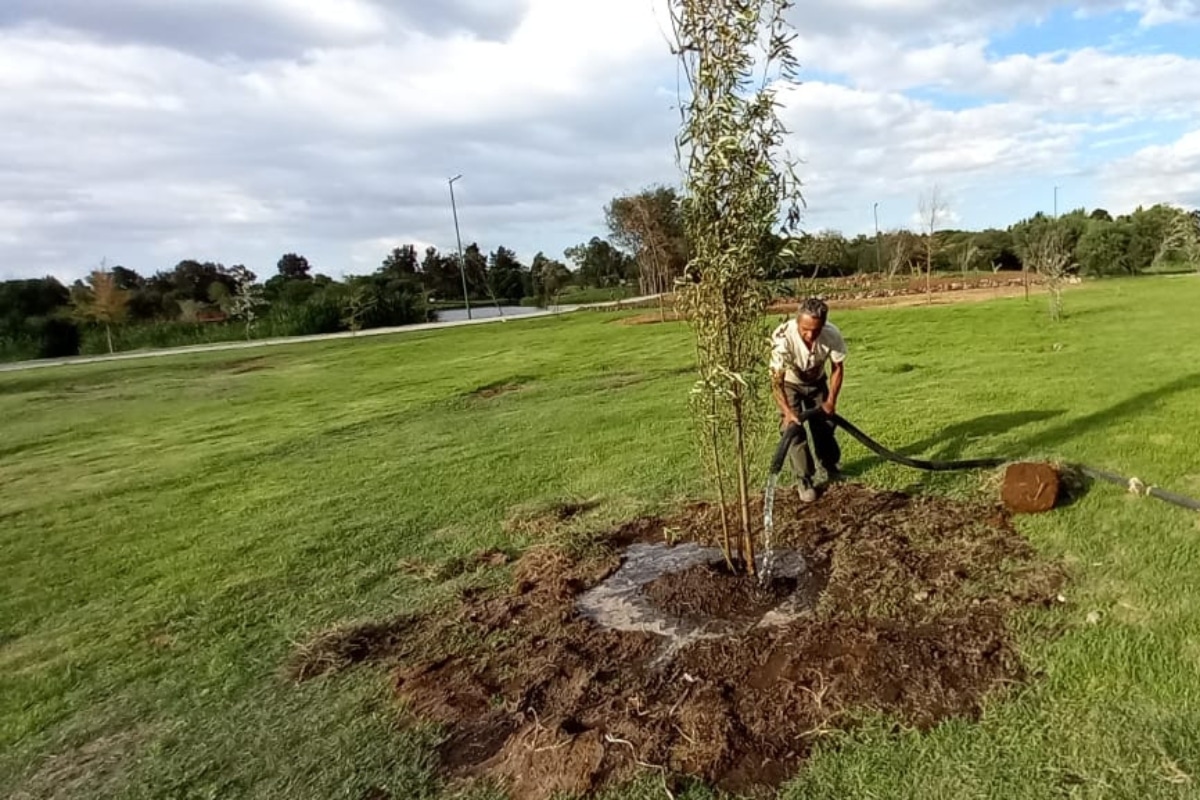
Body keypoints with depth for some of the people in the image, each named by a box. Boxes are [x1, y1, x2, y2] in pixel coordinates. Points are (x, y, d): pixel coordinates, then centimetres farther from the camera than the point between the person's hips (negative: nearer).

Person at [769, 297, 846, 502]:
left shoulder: (832, 334, -31)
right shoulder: (783, 337, -41)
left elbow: (838, 368, -11)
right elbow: (776, 380, -36)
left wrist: (831, 400, -11)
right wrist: (787, 412, -45)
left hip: (817, 382, 3)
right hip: (789, 383, -3)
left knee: (825, 425, 8)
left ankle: (827, 468, 34)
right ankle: (804, 481, 1)